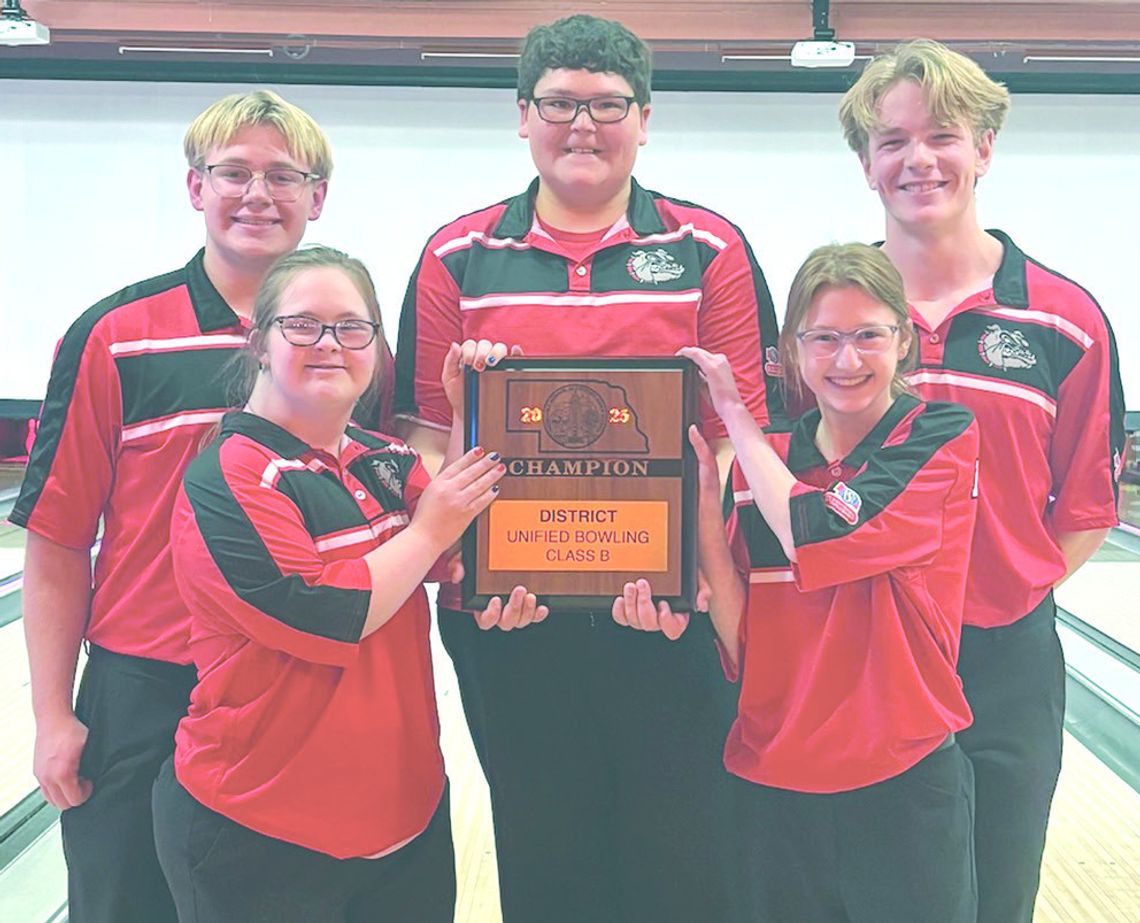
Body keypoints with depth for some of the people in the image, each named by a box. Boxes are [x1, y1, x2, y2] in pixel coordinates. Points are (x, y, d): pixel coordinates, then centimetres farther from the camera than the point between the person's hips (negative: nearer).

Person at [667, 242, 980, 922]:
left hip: (904, 787, -3)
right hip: (779, 788, 4)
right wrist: (705, 503, -12)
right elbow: (745, 647, -1)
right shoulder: (764, 461, 4)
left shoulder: (942, 439, -7)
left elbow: (817, 535, -23)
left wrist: (734, 412, -12)